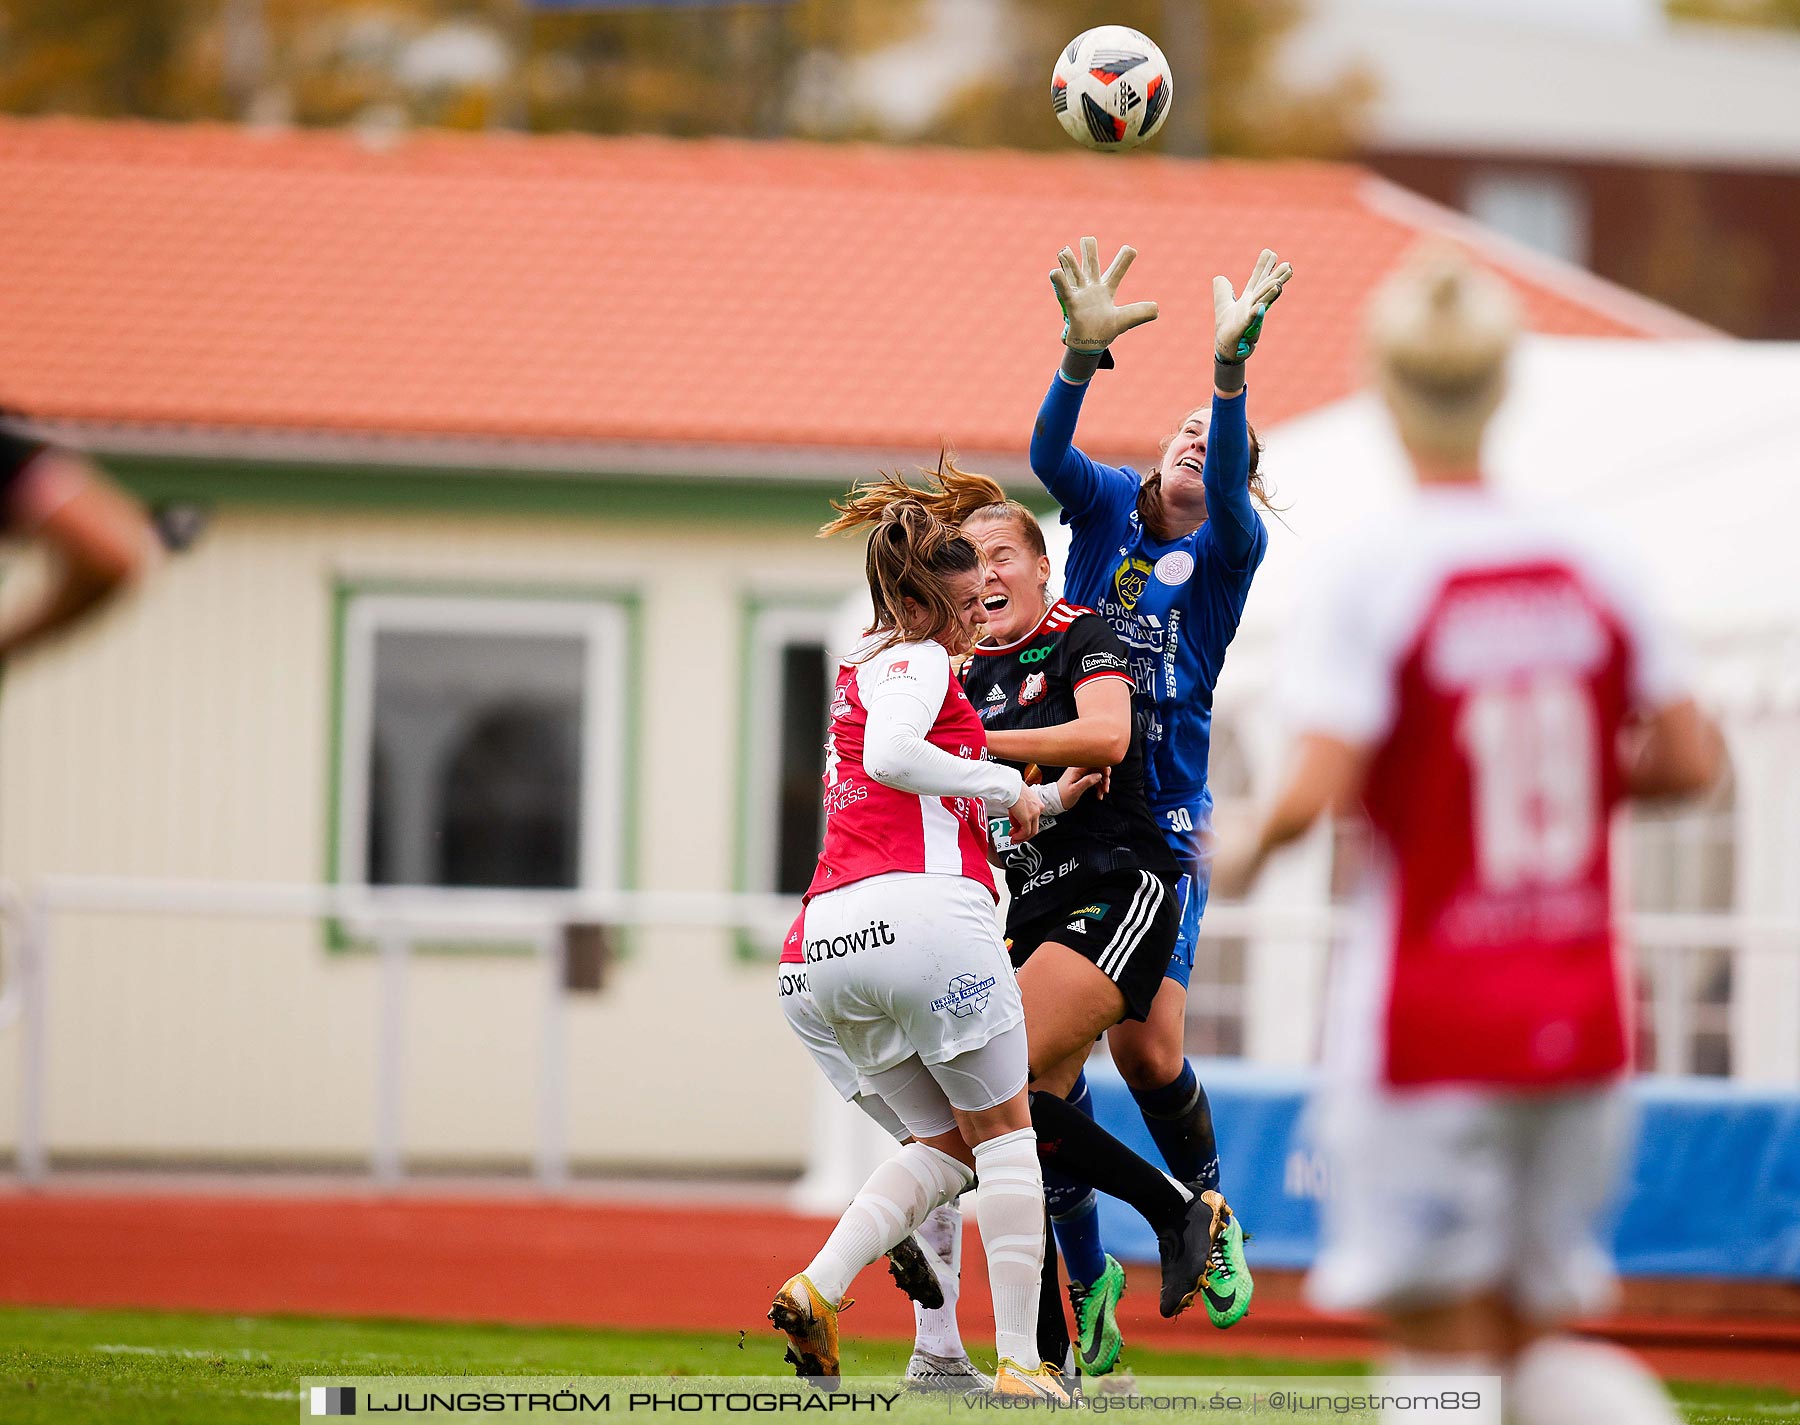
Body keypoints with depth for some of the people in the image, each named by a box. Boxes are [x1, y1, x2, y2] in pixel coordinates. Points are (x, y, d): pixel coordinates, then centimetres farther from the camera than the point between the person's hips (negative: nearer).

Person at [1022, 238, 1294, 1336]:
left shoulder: (1227, 549, 1)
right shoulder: (1109, 507, 7)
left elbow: (1227, 489, -20)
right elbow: (1049, 453, -13)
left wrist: (1232, 366, -36)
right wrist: (1084, 352, -31)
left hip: (1161, 830, -2)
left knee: (1148, 1050, -12)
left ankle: (1211, 1222, 15)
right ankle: (1088, 1278, 7)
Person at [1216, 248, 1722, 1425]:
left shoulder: (1373, 574, -12)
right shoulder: (1592, 567, 3)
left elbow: (1314, 795, -18)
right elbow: (1692, 760, 8)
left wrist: (1246, 852, 3)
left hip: (1430, 1012, -5)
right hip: (1579, 1016, 5)